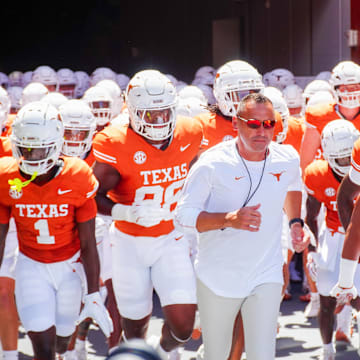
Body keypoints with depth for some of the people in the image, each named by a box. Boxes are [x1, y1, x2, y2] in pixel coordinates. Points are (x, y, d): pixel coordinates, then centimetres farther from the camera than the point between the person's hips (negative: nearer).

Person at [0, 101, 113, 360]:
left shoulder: (77, 179, -19)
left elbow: (88, 244, -12)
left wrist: (93, 295, -12)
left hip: (70, 265, 0)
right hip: (31, 265, 0)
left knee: (63, 336, 16)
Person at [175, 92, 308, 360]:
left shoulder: (287, 160, -4)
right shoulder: (213, 164, -16)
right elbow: (183, 217, -16)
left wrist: (295, 222, 8)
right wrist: (229, 219, -29)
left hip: (266, 277, 2)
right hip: (219, 275, -1)